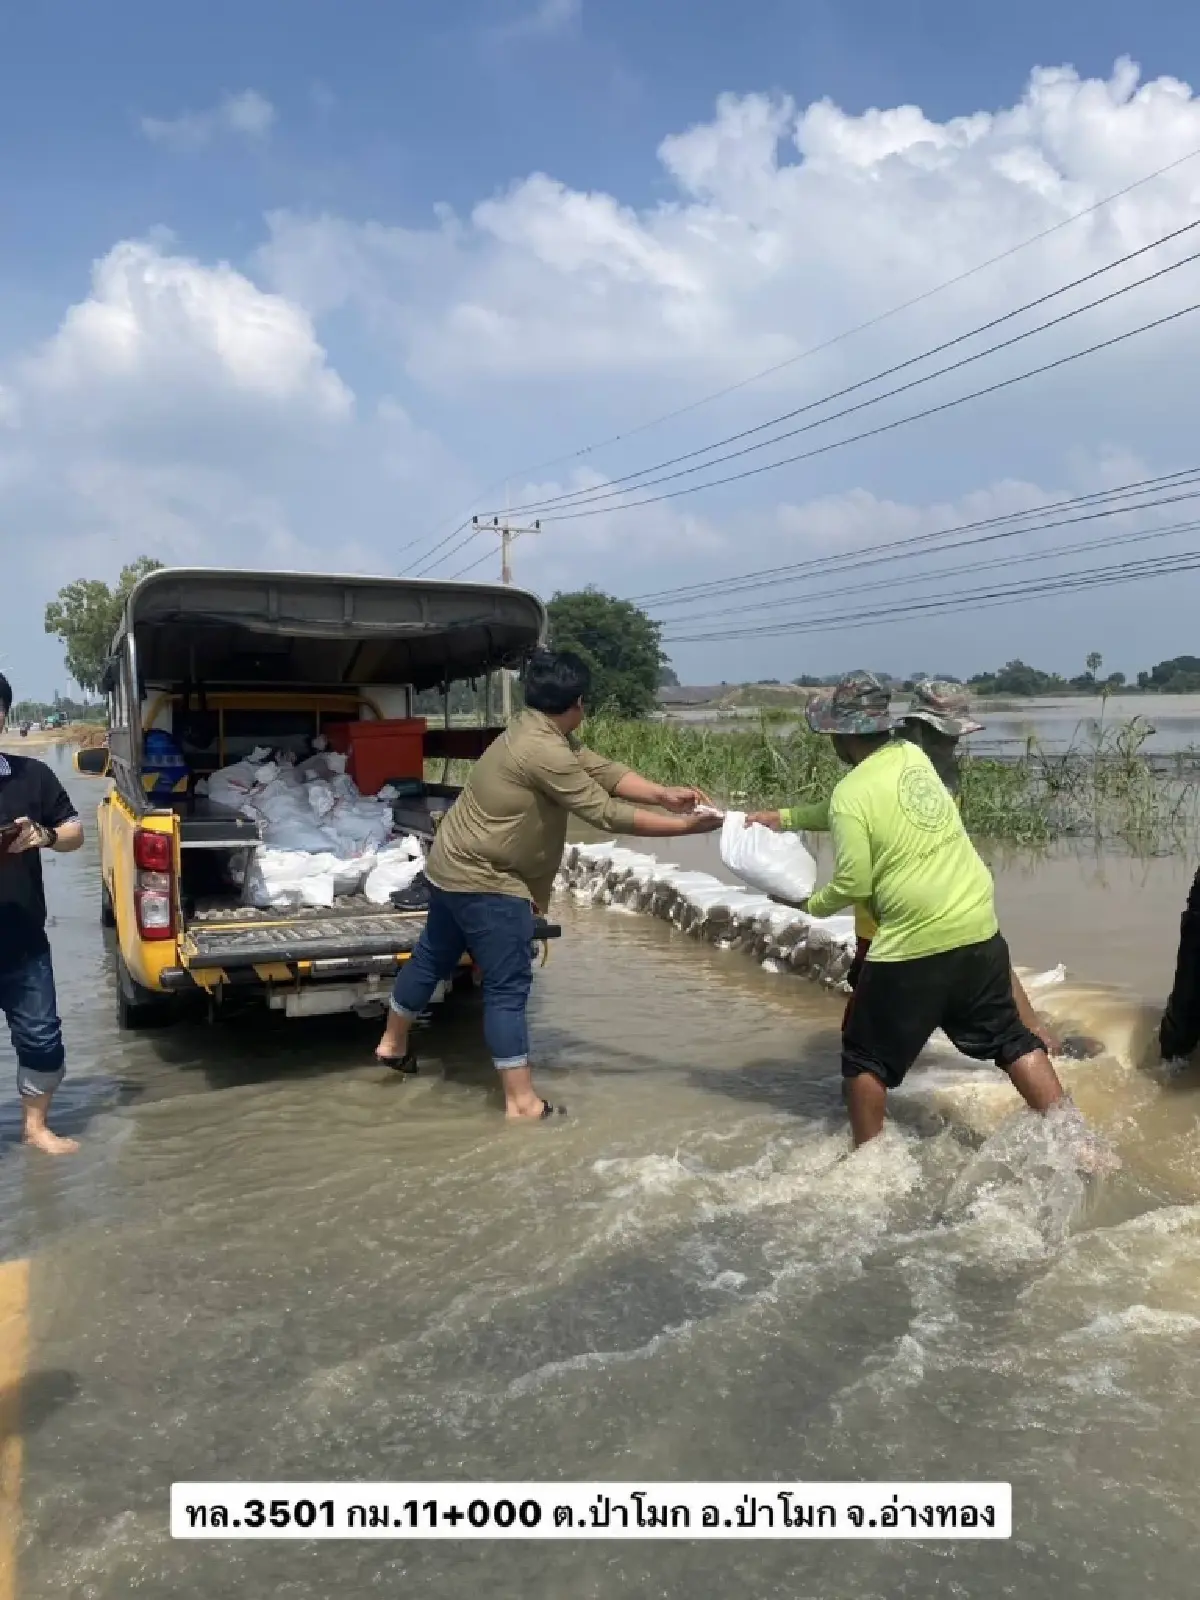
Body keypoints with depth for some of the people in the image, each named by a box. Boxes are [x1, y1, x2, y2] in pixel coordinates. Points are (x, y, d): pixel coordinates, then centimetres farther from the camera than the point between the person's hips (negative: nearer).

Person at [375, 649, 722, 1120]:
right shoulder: (544, 752, -26)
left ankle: (393, 1044, 42)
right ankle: (522, 1102, 2)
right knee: (508, 986, -4)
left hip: (453, 867, 10)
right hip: (484, 880, -10)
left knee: (434, 956, 24)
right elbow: (605, 813, -25)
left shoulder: (538, 732, 5)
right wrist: (683, 826, -20)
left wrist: (665, 795, -11)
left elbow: (602, 770, 1)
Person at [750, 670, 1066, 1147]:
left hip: (913, 942, -6)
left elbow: (854, 884, -14)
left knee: (866, 1056, 13)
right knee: (1011, 1038, 18)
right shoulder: (913, 755, 6)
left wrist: (812, 904, 5)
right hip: (977, 925, 7)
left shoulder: (851, 792, -14)